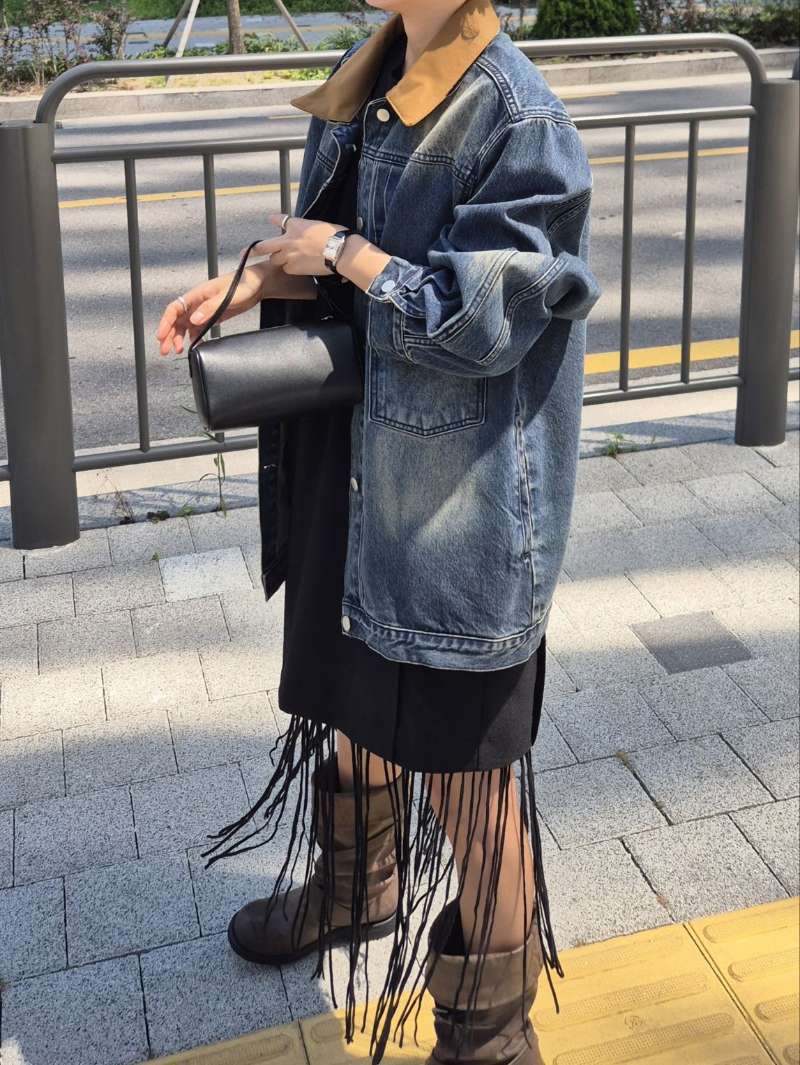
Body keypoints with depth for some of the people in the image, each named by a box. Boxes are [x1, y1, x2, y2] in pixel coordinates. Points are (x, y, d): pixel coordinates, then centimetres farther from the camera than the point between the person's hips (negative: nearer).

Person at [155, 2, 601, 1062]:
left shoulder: (521, 125, -19)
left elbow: (475, 317, -22)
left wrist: (344, 255, -14)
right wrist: (248, 284, -3)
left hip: (465, 507, -8)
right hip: (359, 469, 8)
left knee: (460, 754, 4)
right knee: (349, 691, 25)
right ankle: (353, 887, 53)